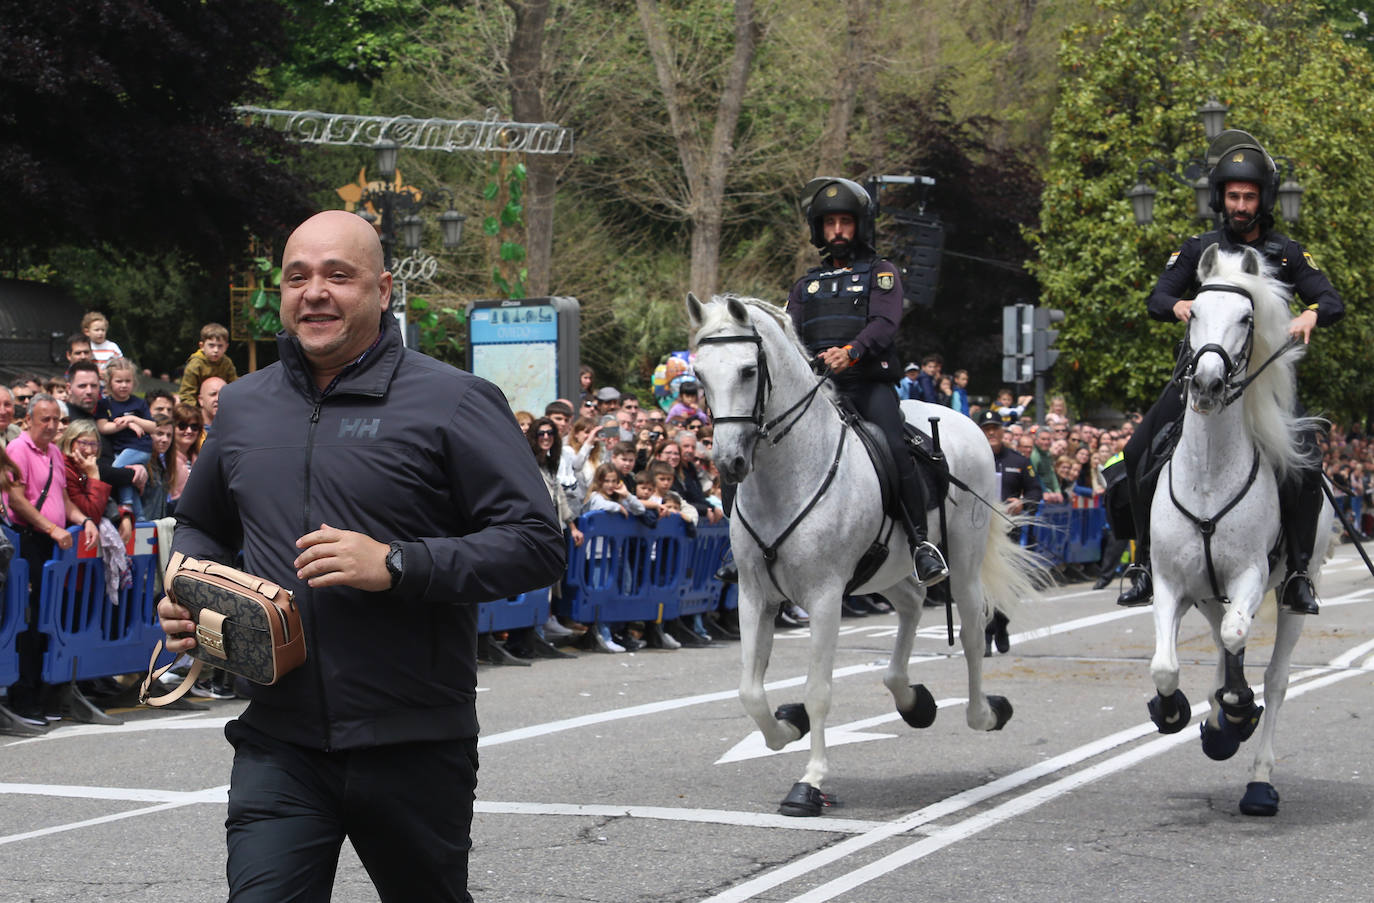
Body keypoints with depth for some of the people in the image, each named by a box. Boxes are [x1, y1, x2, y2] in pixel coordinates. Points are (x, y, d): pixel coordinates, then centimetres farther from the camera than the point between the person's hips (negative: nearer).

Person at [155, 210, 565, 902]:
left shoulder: (452, 402, -5)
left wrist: (396, 564, -21)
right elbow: (199, 525, 29)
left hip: (414, 743, -3)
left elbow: (537, 544, -11)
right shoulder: (244, 405, 12)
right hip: (279, 744, 3)